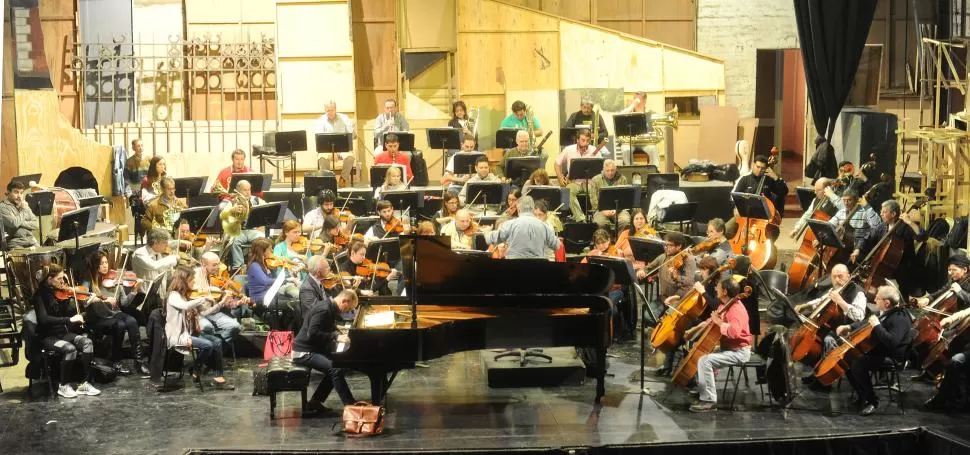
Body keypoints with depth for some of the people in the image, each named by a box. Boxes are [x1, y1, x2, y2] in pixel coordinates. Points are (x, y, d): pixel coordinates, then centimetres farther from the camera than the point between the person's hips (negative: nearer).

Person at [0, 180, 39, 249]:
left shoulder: (24, 205, 18)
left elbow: (36, 224, 11)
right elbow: (15, 223, -17)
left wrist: (21, 223, -5)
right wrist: (22, 209, -3)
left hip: (31, 241, 6)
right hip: (15, 244, -6)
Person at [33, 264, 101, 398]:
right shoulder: (40, 295, -12)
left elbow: (70, 312, 1)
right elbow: (44, 319, -25)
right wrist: (70, 319, -31)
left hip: (63, 333, 6)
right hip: (48, 336, -6)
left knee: (87, 342, -20)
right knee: (70, 348, -32)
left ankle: (85, 384, -18)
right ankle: (64, 386, -13)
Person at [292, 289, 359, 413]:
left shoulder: (330, 308, 10)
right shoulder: (323, 310, -21)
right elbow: (313, 333, -29)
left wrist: (340, 335, 4)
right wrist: (336, 337, -26)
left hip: (314, 349, 11)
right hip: (305, 352, -11)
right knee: (336, 369, -22)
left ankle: (315, 402, 12)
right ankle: (350, 405, -18)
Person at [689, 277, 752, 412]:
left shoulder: (736, 309, -22)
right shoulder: (724, 306, 10)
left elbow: (734, 332, -37)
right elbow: (712, 321, 26)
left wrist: (718, 322, -26)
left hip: (739, 352, -11)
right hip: (727, 347, 11)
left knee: (704, 360, -26)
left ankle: (709, 400, -23)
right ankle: (701, 391, 21)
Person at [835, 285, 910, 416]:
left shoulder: (900, 319, -24)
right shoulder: (884, 313, 7)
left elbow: (892, 341, -38)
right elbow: (866, 322, 23)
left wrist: (877, 325, -32)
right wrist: (849, 327, 8)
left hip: (891, 358, -10)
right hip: (877, 351, 10)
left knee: (858, 363, -27)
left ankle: (872, 401, -13)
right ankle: (862, 396, 14)